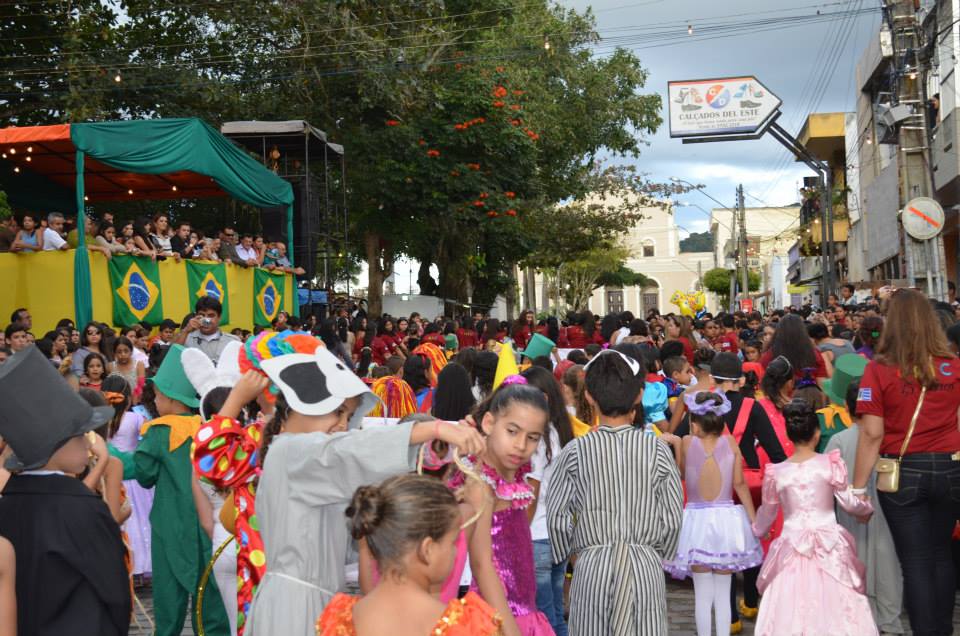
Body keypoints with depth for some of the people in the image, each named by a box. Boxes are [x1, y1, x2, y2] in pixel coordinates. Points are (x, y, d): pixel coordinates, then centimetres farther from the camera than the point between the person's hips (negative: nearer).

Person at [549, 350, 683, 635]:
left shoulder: (575, 451, -6)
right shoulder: (657, 449, -4)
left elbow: (557, 518, -2)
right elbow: (673, 518, -1)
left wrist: (565, 555, 16)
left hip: (592, 567, 0)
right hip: (646, 565, 1)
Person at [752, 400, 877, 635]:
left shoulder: (776, 472, 1)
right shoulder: (830, 463, -5)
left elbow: (766, 514, 13)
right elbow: (849, 503, 2)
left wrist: (756, 531, 34)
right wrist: (868, 508, 25)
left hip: (792, 543, 1)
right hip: (828, 545, -1)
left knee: (790, 608, 6)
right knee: (831, 604, 6)